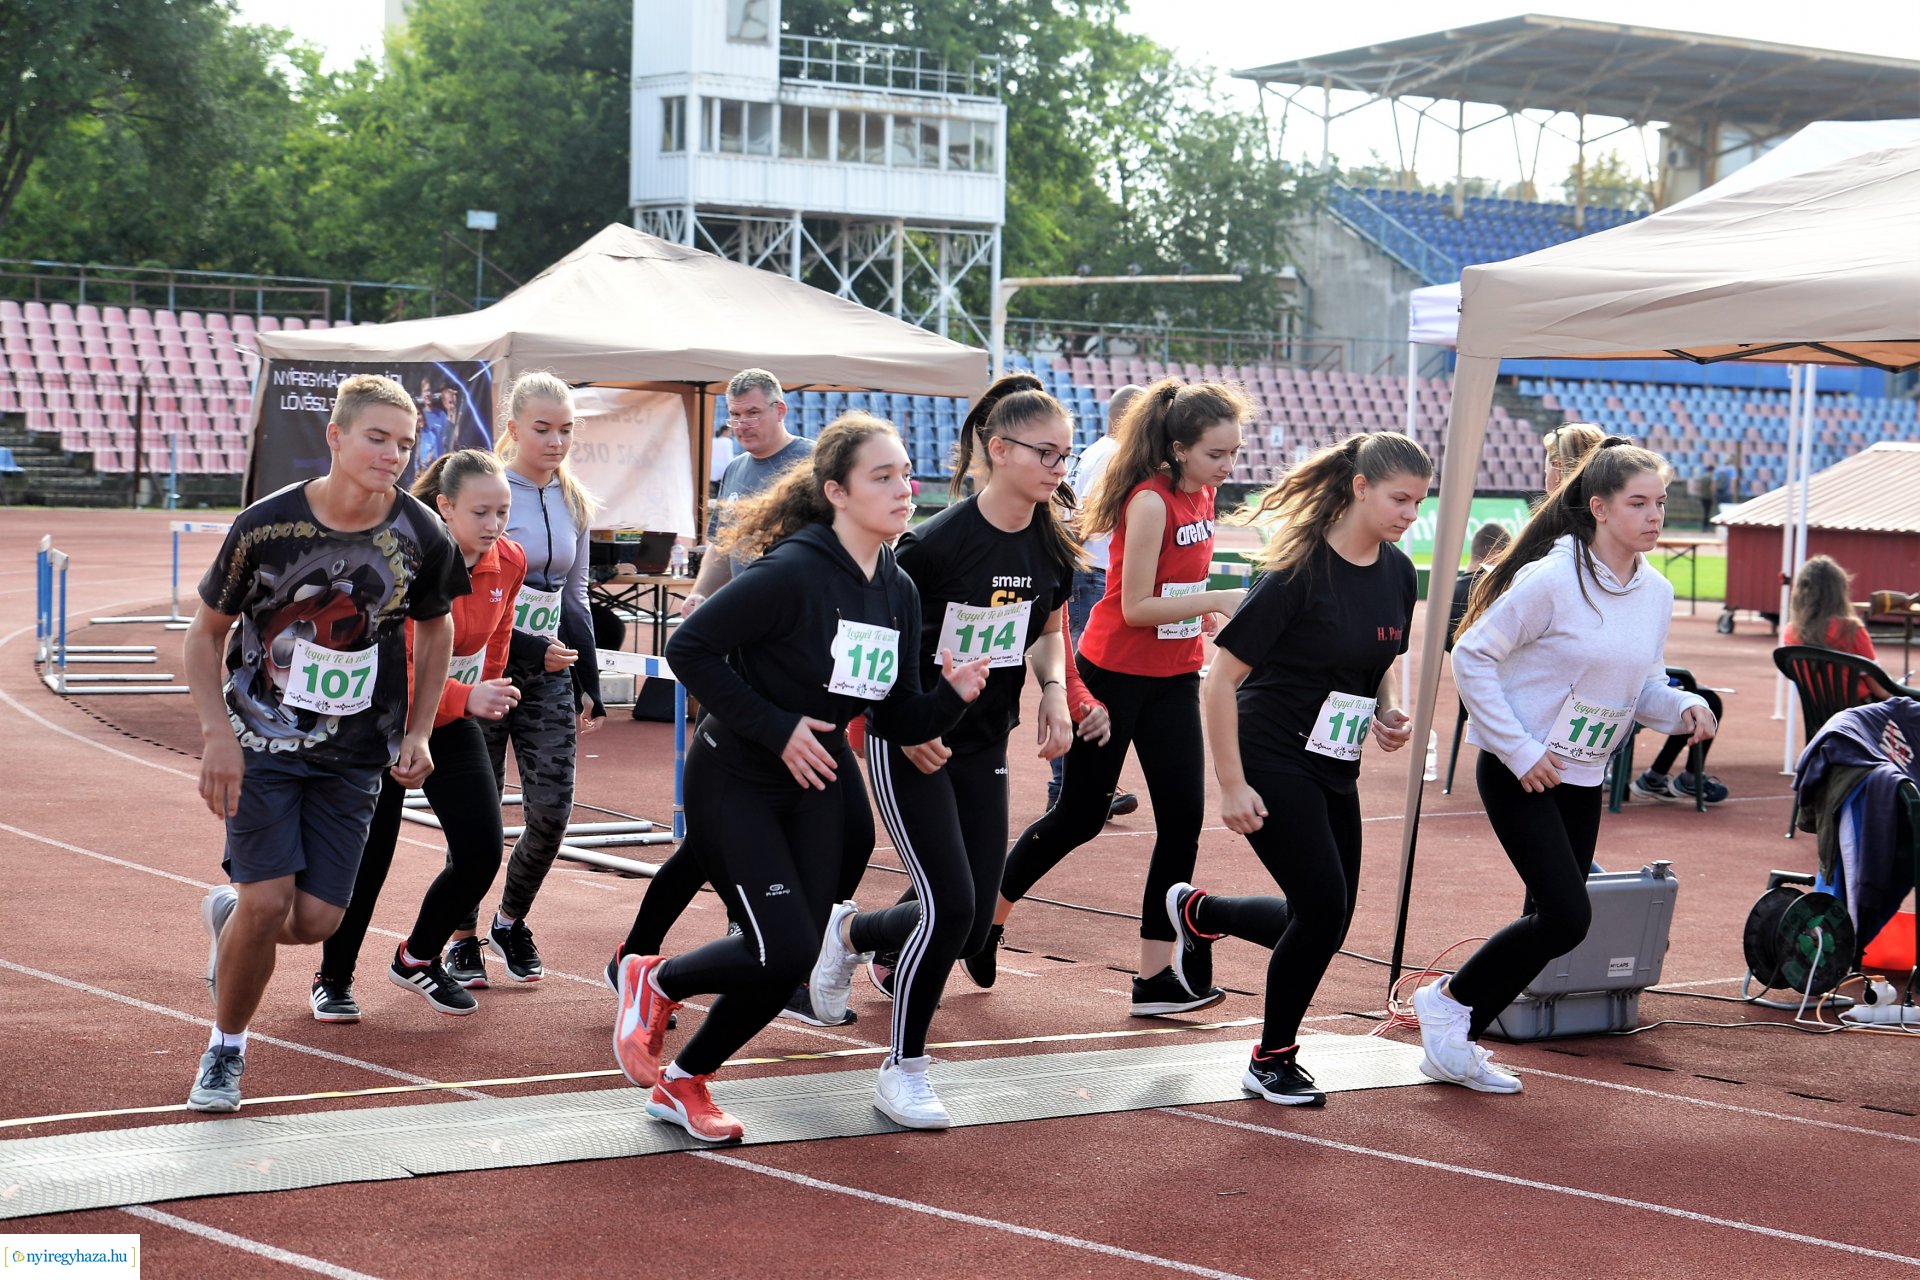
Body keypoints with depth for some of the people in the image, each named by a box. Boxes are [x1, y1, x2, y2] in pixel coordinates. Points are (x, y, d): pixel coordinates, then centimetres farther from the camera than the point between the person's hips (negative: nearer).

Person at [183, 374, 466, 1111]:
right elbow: (205, 636, -1)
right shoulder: (267, 525, -14)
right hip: (263, 742, -2)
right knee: (268, 900, -14)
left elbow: (436, 629, 11)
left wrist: (418, 732, 3)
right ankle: (225, 1049, 12)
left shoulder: (421, 537, -8)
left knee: (315, 921, -6)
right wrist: (217, 733, -12)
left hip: (356, 758, 2)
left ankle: (227, 913, 31)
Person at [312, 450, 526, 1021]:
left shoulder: (509, 562, -8)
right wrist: (465, 698, -42)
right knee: (368, 856, -3)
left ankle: (418, 958, 21)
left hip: (452, 722, 5)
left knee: (482, 850, -4)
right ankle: (333, 980, 19)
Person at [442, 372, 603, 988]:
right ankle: (463, 937, 18)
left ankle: (511, 920, 20)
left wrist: (589, 689, 14)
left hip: (549, 672, 5)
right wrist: (531, 649, -15)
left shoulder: (573, 502, 10)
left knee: (552, 809, -3)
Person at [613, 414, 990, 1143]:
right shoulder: (793, 573, -22)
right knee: (783, 951, -14)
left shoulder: (900, 594, 1)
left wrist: (952, 696, -15)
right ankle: (655, 982, 14)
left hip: (814, 789, 7)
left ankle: (683, 1083, 22)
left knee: (790, 964, 4)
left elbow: (895, 718, 6)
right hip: (735, 782, -7)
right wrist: (774, 726, -21)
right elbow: (689, 648, -22)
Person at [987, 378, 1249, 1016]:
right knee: (1081, 815, 5)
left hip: (1173, 678, 7)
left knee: (1183, 818, -1)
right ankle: (989, 912, 28)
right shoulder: (1150, 502, -20)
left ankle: (1156, 977, 2)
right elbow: (1135, 607, -23)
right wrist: (1221, 599, -25)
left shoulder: (1200, 495, 3)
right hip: (1115, 673, -7)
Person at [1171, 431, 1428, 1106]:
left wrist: (1389, 713, -1)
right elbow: (1222, 677, -17)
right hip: (1272, 762, -8)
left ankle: (1198, 911, 36)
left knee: (1325, 921, 9)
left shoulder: (1398, 573, 3)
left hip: (1335, 770, 8)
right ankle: (1273, 1062, 7)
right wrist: (1231, 785, -19)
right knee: (1324, 907, -13)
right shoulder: (1299, 570, -19)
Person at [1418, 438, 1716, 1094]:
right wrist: (1520, 752, -16)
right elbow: (1472, 657, -15)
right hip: (1519, 772, -7)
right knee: (1567, 916, -16)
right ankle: (1448, 1000, 4)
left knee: (1555, 919, 9)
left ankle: (1458, 1039, 24)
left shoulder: (1656, 593, 4)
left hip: (1583, 779, 7)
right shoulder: (1553, 579, -18)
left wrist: (1685, 707, -8)